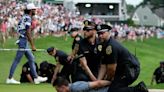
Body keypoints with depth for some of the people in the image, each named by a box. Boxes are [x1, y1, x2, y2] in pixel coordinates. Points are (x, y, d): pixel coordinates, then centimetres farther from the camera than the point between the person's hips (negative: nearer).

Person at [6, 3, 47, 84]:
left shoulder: (24, 17, 14)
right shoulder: (28, 18, -14)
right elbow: (28, 33, -20)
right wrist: (32, 45, -19)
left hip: (24, 41, 10)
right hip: (23, 40, -10)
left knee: (31, 59, 11)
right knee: (17, 60, -6)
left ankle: (36, 78, 14)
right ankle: (10, 78, -3)